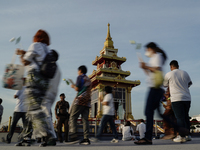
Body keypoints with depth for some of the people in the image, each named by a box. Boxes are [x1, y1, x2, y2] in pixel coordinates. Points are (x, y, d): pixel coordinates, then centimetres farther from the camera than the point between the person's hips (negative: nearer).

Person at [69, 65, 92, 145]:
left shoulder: (80, 77, 3)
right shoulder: (89, 80, 26)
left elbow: (77, 88, -6)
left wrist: (73, 86, 14)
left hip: (80, 100, -7)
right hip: (87, 102, 7)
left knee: (72, 118, -5)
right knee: (85, 120, 1)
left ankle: (74, 137, -15)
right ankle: (86, 139, -5)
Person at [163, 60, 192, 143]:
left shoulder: (168, 74, -1)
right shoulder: (185, 73, 10)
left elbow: (165, 84, 13)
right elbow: (190, 83, 22)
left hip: (176, 99, -5)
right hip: (187, 98, 5)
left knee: (180, 118, -4)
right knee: (186, 117, 13)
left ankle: (182, 136, -4)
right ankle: (187, 135, 18)